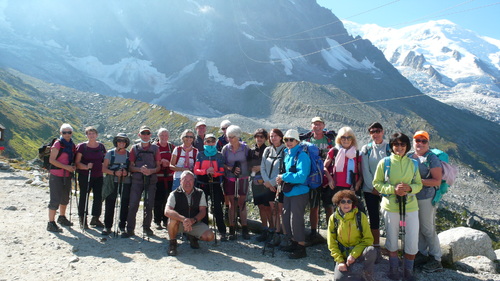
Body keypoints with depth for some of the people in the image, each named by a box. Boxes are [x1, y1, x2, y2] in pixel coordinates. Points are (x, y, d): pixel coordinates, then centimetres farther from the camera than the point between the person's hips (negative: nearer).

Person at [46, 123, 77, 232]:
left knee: (65, 198, 19)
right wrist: (66, 167, -21)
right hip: (56, 175, -7)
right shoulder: (58, 143, -10)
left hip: (67, 176, 7)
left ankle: (62, 217, 37)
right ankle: (51, 223, 2)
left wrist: (73, 166, 1)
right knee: (55, 199, -6)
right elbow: (52, 160, -15)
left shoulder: (72, 145, 11)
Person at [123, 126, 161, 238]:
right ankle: (130, 229, 4)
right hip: (137, 179, 0)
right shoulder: (135, 148, 9)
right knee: (133, 204, -5)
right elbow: (131, 167, 5)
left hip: (151, 179, 0)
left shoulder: (155, 148, 8)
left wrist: (151, 171, -14)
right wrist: (140, 169, -14)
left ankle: (146, 228, 18)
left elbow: (158, 167, 7)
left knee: (149, 205, 3)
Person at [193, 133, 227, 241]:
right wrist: (206, 171, -18)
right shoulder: (200, 155, 7)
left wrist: (214, 172, -17)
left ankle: (222, 232, -2)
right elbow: (196, 170, 0)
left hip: (215, 184, -1)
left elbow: (222, 171, 4)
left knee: (217, 207, -6)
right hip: (202, 184, 1)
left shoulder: (219, 155, 7)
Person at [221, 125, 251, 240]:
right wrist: (231, 169, -13)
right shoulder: (226, 148, 0)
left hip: (242, 178, -1)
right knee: (232, 204, 5)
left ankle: (244, 229, 13)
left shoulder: (245, 147, -3)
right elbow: (222, 163, 3)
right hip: (229, 179, 1)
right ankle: (232, 230, 12)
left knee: (242, 203, 3)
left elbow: (249, 162, 4)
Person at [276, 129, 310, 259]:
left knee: (296, 220, -4)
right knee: (287, 219, 16)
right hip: (288, 192, 9)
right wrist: (281, 178, 2)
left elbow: (301, 176, -25)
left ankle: (301, 249, 10)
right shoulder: (287, 154, 9)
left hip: (299, 193, -9)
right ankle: (294, 243, 33)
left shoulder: (302, 155, -17)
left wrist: (284, 177, -18)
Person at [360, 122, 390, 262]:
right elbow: (365, 170, 2)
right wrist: (373, 187, -5)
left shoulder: (390, 148, 2)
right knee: (374, 219, 4)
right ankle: (376, 249, 13)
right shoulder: (366, 149, 5)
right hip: (370, 189, 1)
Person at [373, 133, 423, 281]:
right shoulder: (384, 163, -4)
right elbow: (376, 183, -2)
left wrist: (409, 188, -13)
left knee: (412, 241, 5)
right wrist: (393, 189, -16)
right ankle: (393, 269, 33)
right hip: (390, 206, -1)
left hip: (410, 206, 2)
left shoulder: (413, 164, 3)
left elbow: (419, 184, 8)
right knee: (392, 240, 13)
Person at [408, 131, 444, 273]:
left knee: (428, 229, 1)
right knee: (417, 228, 15)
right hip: (411, 197, 6)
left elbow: (437, 181, -14)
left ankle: (436, 260, 14)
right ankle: (422, 254, 29)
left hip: (426, 198, -6)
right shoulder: (409, 157, 8)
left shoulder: (432, 158, -10)